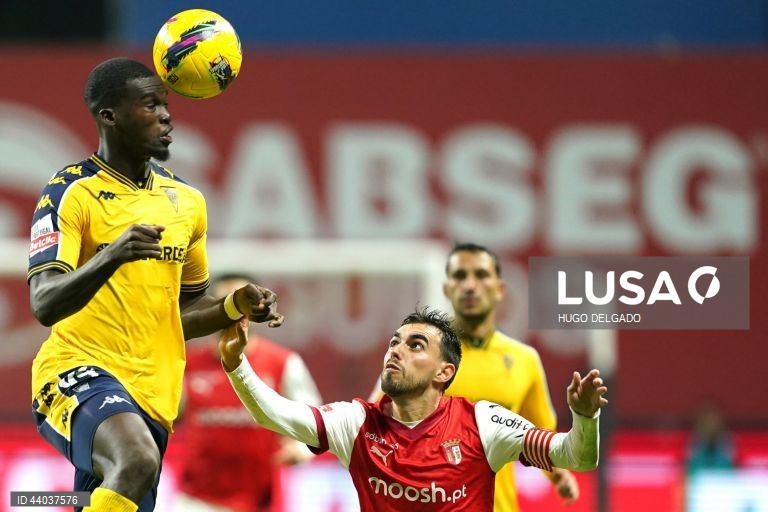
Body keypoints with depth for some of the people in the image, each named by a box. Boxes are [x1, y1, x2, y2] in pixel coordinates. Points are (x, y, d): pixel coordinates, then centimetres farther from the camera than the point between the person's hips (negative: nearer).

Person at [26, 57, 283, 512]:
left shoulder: (186, 201, 14)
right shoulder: (72, 192, -6)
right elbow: (45, 305, -17)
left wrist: (234, 307, 6)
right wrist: (111, 256, -33)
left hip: (153, 393, 7)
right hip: (79, 372, -7)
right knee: (136, 461, -36)